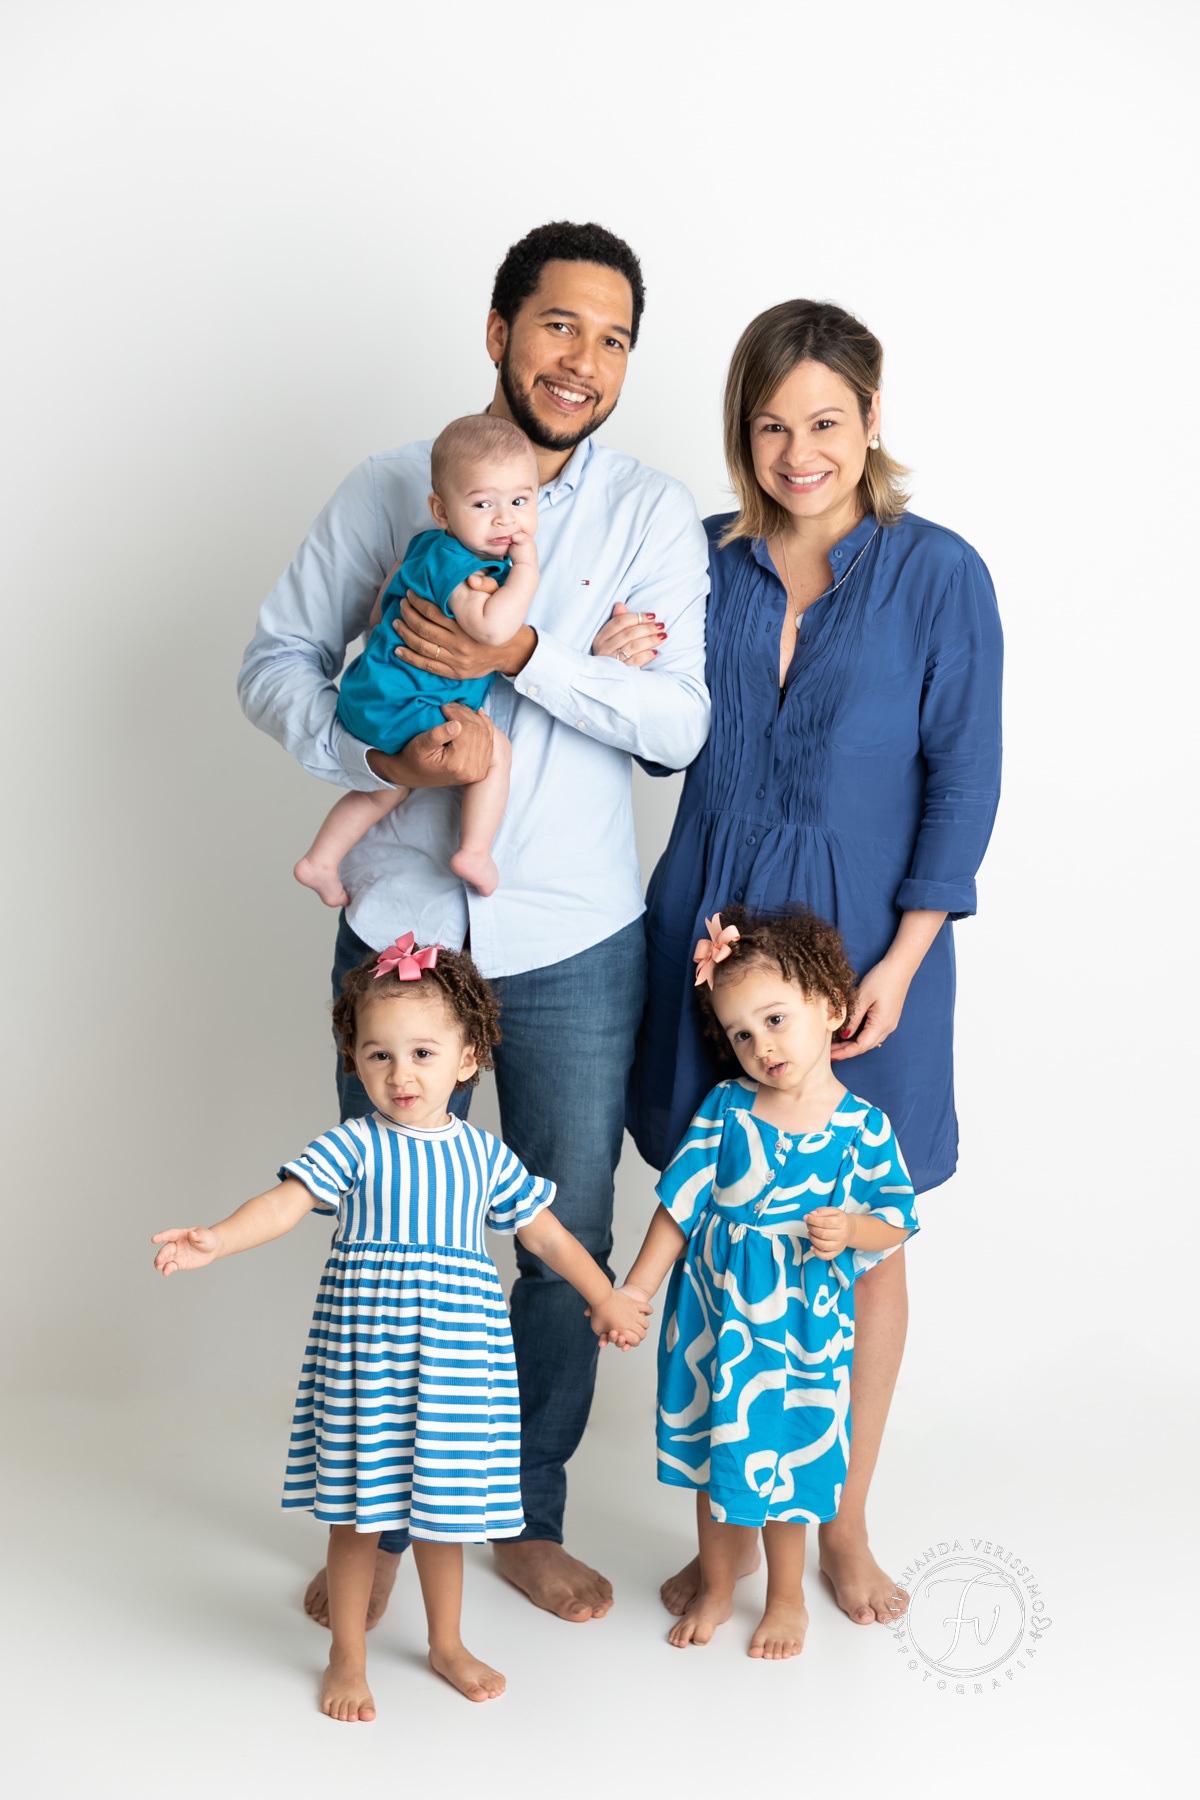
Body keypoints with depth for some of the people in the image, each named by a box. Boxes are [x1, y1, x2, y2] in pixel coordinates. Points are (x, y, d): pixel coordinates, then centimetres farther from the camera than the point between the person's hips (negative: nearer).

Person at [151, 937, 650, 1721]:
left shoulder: (484, 1154, 4)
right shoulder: (354, 1147, -6)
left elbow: (546, 1232, 15)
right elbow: (286, 1201, -20)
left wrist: (606, 1298, 19)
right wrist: (216, 1238, -38)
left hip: (458, 1349, 3)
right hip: (364, 1343, -3)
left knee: (445, 1503, 14)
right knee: (361, 1506, 5)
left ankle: (448, 1643, 34)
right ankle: (348, 1657, 23)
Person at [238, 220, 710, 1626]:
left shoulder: (653, 514, 1)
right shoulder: (390, 490, 2)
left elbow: (678, 721, -10)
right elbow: (275, 662, 2)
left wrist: (520, 656, -22)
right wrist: (385, 754, -15)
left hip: (573, 942, 1)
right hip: (398, 925, 0)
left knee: (569, 1241, 10)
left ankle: (528, 1514, 29)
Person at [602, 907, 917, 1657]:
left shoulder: (861, 1126, -11)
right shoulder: (727, 1108, -6)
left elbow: (896, 1218, -5)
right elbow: (681, 1199, 0)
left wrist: (851, 1229, -25)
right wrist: (639, 1286, 0)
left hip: (803, 1321, -2)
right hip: (717, 1310, 2)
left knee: (786, 1452, 9)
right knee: (716, 1451, 16)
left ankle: (788, 1597, 32)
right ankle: (715, 1586, 36)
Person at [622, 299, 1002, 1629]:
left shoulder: (936, 575, -5)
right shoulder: (702, 563, 4)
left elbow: (962, 778, -6)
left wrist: (901, 959, -12)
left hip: (862, 943, -2)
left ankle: (844, 1526, 26)